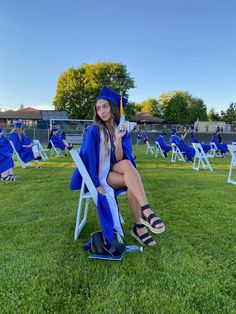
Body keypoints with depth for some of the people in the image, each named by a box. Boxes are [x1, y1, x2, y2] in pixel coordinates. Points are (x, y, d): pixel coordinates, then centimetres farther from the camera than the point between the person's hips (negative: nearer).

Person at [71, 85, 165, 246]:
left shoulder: (122, 130, 0)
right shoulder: (93, 131, -11)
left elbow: (119, 160, -11)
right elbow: (88, 158, -13)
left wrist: (118, 139, -26)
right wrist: (96, 183, -19)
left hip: (113, 171, 4)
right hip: (98, 176, -3)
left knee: (126, 163, -31)